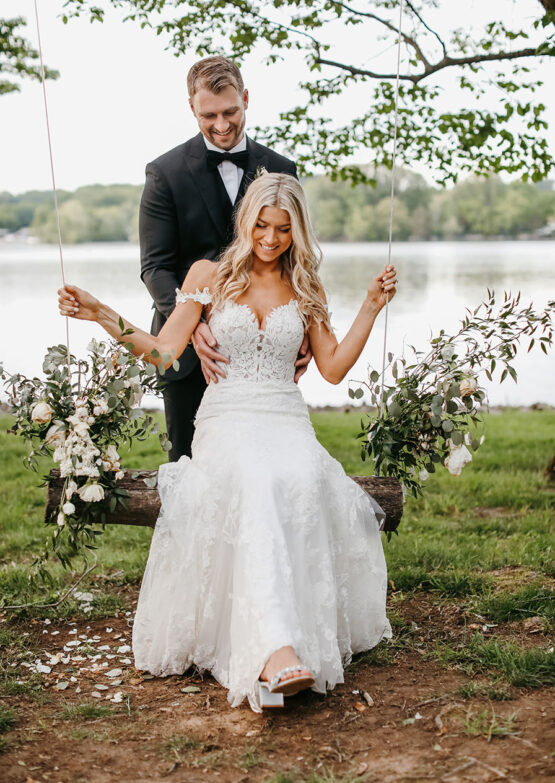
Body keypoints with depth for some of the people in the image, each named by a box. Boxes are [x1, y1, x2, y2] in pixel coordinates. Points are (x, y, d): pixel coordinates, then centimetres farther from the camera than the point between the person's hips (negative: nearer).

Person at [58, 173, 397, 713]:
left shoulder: (305, 289, 18)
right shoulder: (210, 276, 11)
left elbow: (334, 368, 14)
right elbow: (163, 352, 5)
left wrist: (371, 307, 9)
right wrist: (104, 317, -6)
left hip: (287, 421, 3)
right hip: (225, 420, -2)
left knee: (306, 480, -37)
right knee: (257, 483, -39)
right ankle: (276, 651, -52)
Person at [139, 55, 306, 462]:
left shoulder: (281, 170, 6)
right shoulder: (166, 172, -2)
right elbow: (156, 266, -7)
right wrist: (192, 325, -25)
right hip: (191, 351, -2)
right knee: (188, 460, 8)